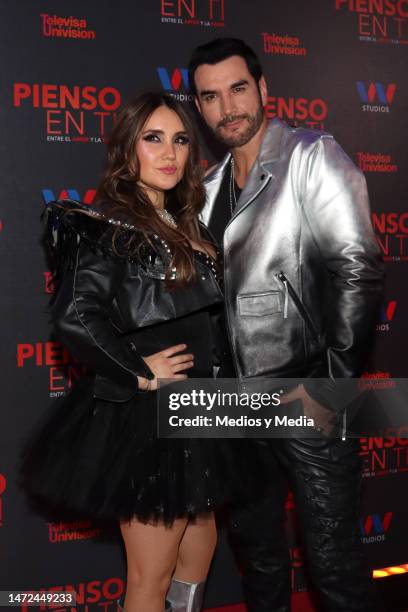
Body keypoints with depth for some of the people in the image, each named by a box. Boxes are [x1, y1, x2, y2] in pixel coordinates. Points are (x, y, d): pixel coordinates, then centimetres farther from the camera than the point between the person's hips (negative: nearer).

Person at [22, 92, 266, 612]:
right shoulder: (107, 225, -13)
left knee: (197, 546, 21)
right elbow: (76, 318, -26)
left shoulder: (182, 224, 13)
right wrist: (139, 372, -17)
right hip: (146, 417, -8)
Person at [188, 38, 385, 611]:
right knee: (256, 543, 19)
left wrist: (331, 385, -18)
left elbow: (357, 269, -16)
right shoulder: (212, 186, 12)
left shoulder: (312, 155, -7)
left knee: (333, 559, 1)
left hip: (307, 398, -6)